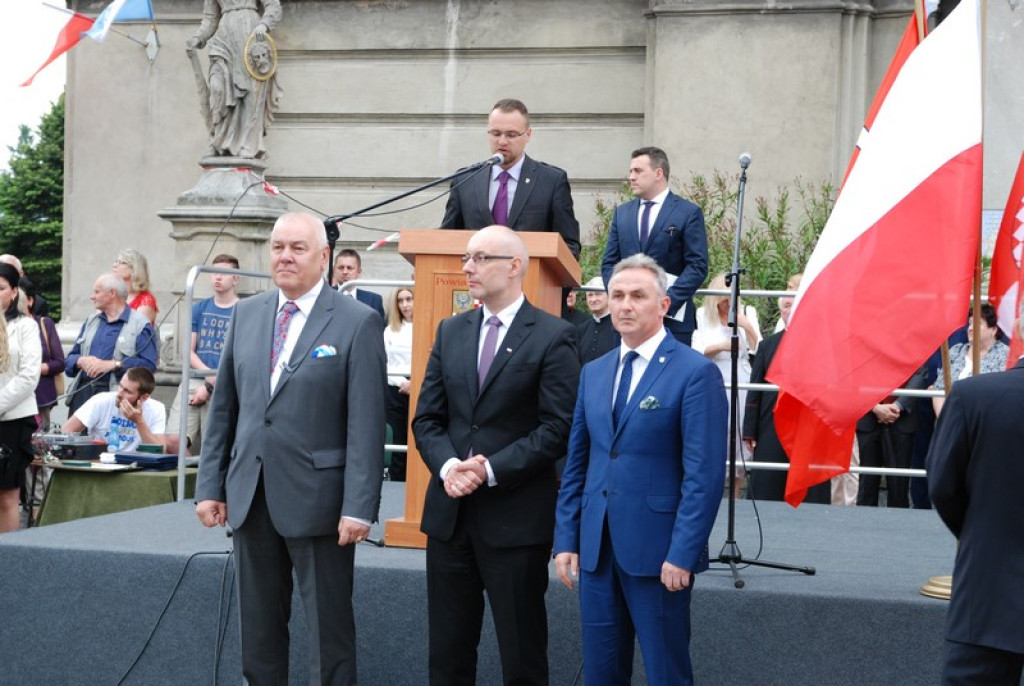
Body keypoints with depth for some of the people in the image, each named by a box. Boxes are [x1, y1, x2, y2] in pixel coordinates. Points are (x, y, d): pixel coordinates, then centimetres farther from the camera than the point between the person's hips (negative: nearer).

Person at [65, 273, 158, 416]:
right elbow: (69, 359, 19)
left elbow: (148, 364, -14)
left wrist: (113, 365, -17)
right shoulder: (92, 320, 21)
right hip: (82, 392, 6)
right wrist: (81, 361, -5)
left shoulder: (140, 324, -1)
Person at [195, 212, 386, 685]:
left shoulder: (357, 323, -6)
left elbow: (366, 423, -10)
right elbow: (223, 408, 12)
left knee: (329, 630, 4)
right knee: (257, 628, 12)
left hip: (317, 498, -5)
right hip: (250, 494, 5)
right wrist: (210, 485, 8)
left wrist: (359, 507, -15)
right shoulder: (246, 314, 10)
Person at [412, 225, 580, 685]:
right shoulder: (450, 332, 12)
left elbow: (558, 428, -12)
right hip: (449, 511, 5)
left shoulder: (553, 336, -6)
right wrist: (447, 465, -10)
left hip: (515, 517, -5)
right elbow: (426, 418, 9)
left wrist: (491, 470, -17)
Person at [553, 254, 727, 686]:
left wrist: (682, 554, -17)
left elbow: (704, 473, -13)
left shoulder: (696, 372, -8)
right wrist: (566, 539, 8)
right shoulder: (593, 373, 12)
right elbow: (576, 463, 14)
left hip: (658, 552, -6)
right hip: (596, 549, 6)